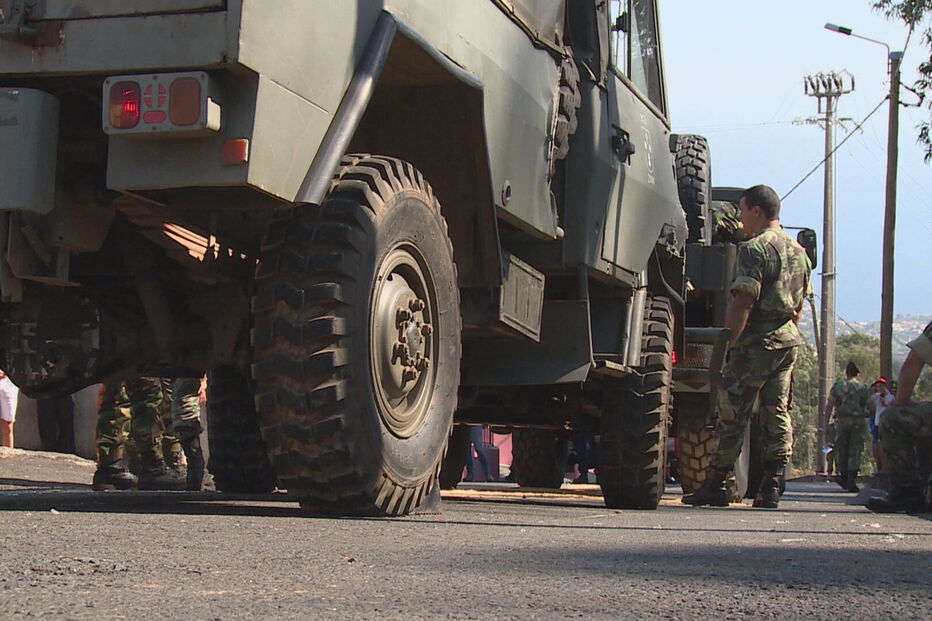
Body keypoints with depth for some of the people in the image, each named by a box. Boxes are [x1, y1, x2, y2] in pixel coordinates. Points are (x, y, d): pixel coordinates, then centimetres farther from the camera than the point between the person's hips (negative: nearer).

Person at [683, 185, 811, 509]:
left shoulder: (754, 249, -12)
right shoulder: (799, 251, 16)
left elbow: (743, 304, -18)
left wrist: (727, 343, -16)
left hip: (756, 341, -8)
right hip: (789, 340, 8)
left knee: (733, 414, -3)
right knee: (777, 414, 8)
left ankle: (715, 485, 0)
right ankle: (770, 489, 6)